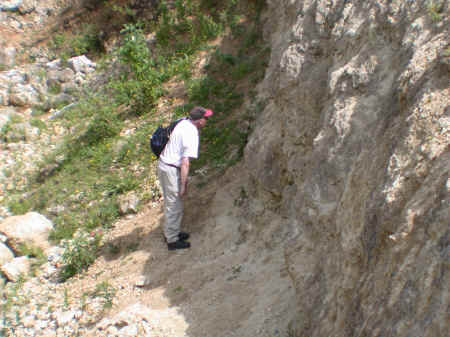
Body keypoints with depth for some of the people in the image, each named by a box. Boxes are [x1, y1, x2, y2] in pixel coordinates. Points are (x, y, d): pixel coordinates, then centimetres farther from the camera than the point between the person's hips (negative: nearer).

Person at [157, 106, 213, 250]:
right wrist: (184, 184, -17)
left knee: (170, 204, 21)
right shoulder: (192, 134, -21)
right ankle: (172, 240, 15)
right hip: (171, 169, -9)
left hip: (163, 164, 9)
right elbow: (185, 163, -23)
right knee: (174, 206, 3)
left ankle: (171, 232, 36)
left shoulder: (184, 122, 5)